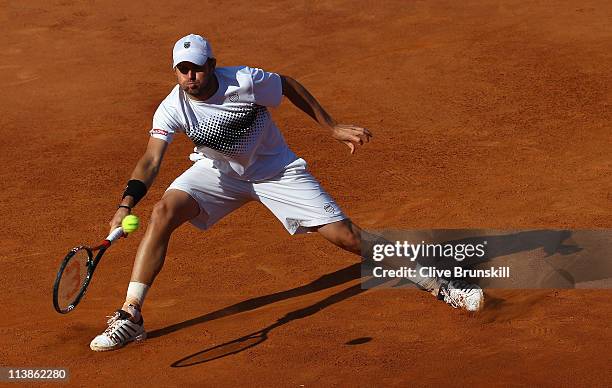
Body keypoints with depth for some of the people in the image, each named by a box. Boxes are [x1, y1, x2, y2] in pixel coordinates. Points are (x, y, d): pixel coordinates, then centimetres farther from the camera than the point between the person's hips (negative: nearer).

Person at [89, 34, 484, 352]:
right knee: (164, 212, -25)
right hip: (218, 170, 2)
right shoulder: (173, 109, -21)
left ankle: (433, 281, 7)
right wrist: (127, 204, -46)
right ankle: (130, 317, -18)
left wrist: (333, 127, -5)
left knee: (346, 235, -10)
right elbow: (151, 160, -29)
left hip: (275, 169, -2)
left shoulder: (245, 81, -25)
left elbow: (288, 85, -6)